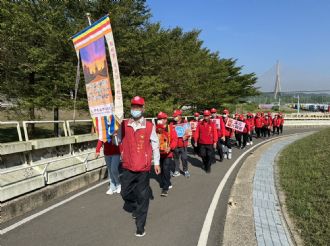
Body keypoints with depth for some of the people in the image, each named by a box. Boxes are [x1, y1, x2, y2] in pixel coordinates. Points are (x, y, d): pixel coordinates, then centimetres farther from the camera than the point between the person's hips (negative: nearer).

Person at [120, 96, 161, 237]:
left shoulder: (150, 126, -5)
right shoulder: (124, 125, 0)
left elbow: (155, 145, 3)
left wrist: (156, 162, 6)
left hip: (143, 167, -2)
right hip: (128, 166, 3)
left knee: (142, 197, 5)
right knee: (125, 193, 14)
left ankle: (140, 226, 20)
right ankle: (135, 208, 46)